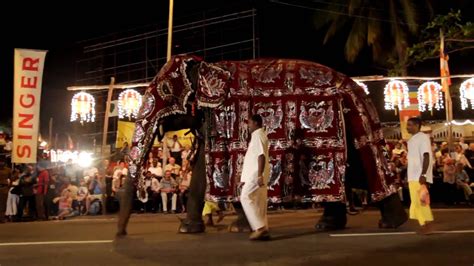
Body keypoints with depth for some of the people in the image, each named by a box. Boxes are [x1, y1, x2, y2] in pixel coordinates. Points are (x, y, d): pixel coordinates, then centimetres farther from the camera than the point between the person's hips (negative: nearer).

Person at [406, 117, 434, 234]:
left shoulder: (423, 137, -8)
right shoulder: (411, 140, 18)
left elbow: (426, 157, -16)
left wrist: (423, 174, -23)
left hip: (420, 176, -9)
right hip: (413, 176, 9)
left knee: (420, 201, -9)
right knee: (416, 202, 8)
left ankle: (428, 225, -3)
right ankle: (424, 225, 13)